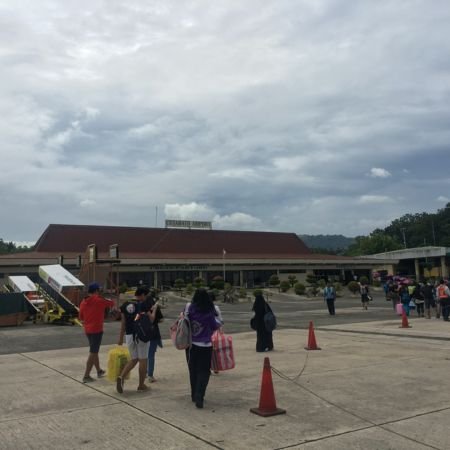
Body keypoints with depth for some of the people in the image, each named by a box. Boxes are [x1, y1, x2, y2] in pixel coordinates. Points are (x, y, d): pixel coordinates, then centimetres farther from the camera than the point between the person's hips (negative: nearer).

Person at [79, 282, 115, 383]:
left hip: (87, 330, 7)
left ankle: (99, 371, 32)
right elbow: (111, 303, 1)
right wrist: (109, 302, 21)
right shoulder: (99, 300, -12)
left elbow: (81, 317, 13)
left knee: (94, 351, 20)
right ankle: (86, 376, -5)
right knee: (93, 353, -4)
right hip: (96, 329, -7)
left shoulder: (83, 302, 6)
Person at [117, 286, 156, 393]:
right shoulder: (144, 305, -10)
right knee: (143, 360, 8)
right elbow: (151, 320, -8)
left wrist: (121, 337, 15)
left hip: (129, 335, 5)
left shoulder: (125, 305, 6)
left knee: (134, 359, 16)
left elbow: (123, 323, 9)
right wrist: (154, 310, 8)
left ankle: (121, 377, -4)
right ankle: (141, 385, 15)